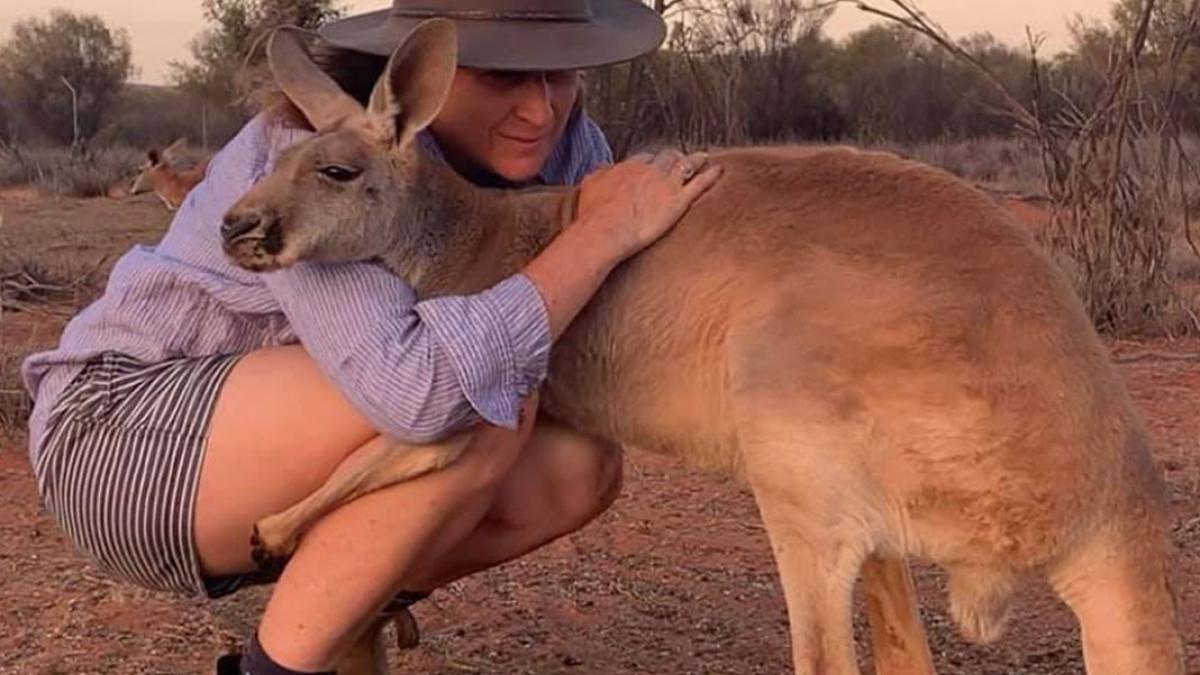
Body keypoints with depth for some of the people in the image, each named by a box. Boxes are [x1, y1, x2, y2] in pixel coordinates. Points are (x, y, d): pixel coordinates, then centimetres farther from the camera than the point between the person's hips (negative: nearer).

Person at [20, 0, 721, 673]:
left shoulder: (562, 141, -7)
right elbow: (416, 389, -43)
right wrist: (606, 230, -35)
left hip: (268, 458, 8)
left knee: (582, 468, -6)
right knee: (489, 405, -29)